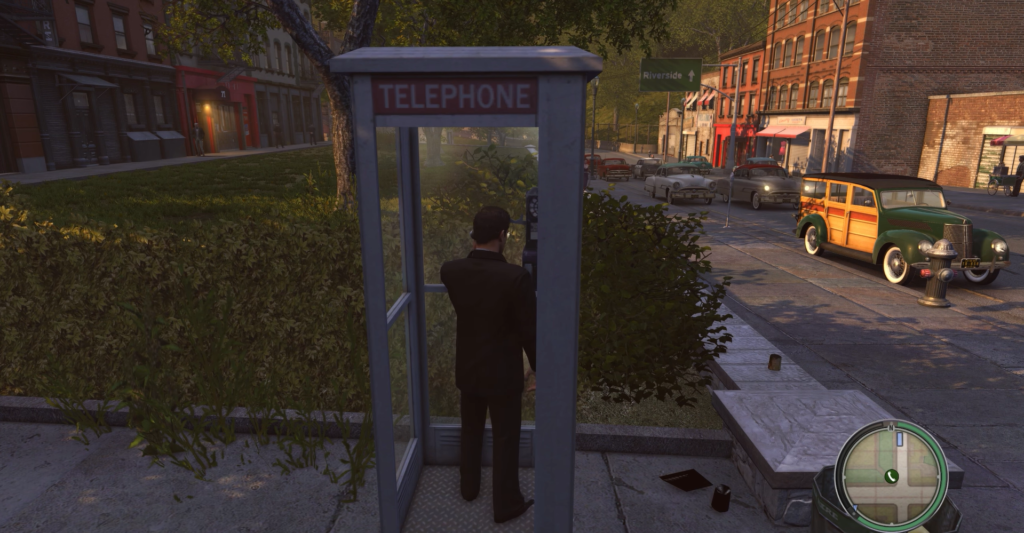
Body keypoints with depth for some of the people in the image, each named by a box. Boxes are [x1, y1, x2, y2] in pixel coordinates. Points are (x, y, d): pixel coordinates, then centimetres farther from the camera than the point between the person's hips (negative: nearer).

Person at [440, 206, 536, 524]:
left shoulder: (451, 271, -12)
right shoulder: (516, 277, -26)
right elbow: (530, 330, -17)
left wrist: (477, 251, 7)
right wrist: (537, 366, 1)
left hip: (467, 369, 4)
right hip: (503, 373, -4)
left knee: (471, 432, 25)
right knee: (505, 440, 14)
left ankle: (469, 486, 45)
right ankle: (506, 504, 30)